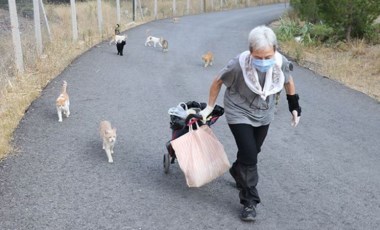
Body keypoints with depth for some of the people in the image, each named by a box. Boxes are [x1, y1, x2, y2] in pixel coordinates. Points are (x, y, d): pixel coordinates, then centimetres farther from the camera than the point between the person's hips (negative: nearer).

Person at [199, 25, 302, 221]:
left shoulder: (281, 63, -22)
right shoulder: (238, 64, -32)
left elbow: (288, 81, 2)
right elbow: (218, 81, -13)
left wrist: (294, 106, 8)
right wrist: (210, 106, -3)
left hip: (263, 115, 4)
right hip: (239, 114, -4)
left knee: (252, 152, 18)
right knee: (249, 155, -13)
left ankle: (237, 173, 49)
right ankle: (249, 202, 1)